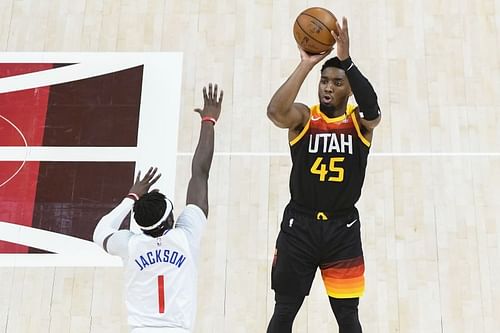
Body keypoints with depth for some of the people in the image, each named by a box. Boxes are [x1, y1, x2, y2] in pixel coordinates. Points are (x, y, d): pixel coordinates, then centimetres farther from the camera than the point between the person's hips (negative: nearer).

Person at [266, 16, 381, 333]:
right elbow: (275, 111, -27)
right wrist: (306, 64, -31)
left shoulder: (359, 122, -2)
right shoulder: (303, 118, -4)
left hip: (343, 228, 1)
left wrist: (346, 60, -35)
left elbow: (373, 110, -27)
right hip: (300, 225, 0)